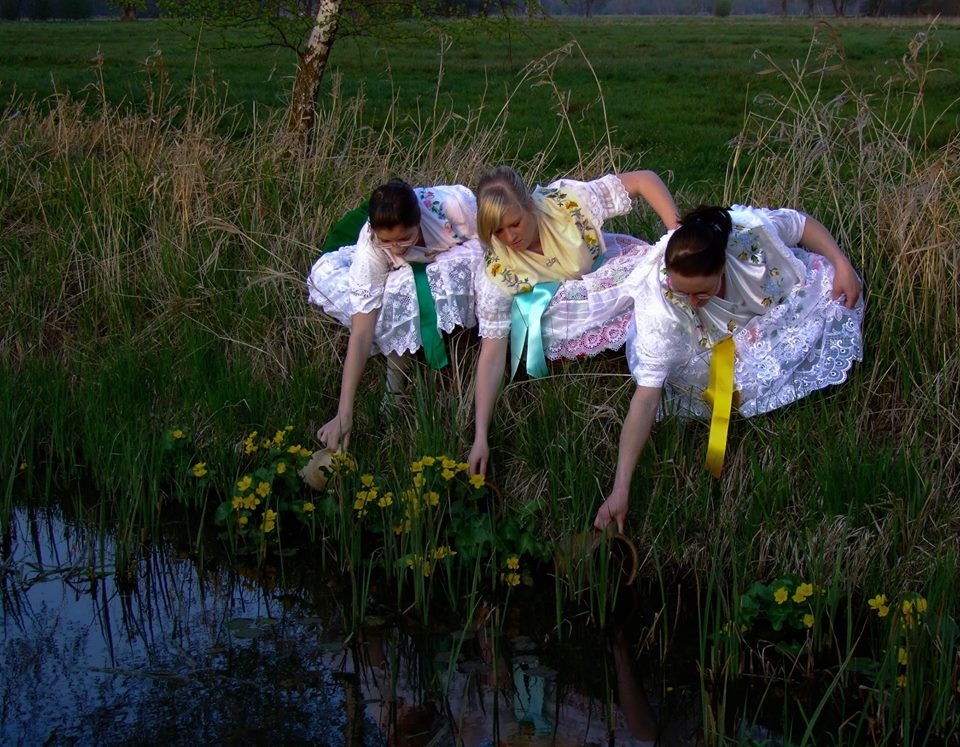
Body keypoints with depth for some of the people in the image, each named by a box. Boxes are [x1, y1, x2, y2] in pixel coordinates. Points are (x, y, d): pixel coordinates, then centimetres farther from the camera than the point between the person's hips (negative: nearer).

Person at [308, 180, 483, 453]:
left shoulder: (453, 205, -38)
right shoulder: (370, 246, -34)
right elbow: (361, 331, -35)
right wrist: (344, 414, -40)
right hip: (406, 273, 2)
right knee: (325, 274, -24)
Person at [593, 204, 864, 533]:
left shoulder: (750, 228, -38)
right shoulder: (660, 308, -41)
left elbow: (803, 223, -14)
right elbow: (646, 399, -42)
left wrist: (842, 265, -23)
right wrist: (620, 490, -46)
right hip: (714, 339, -1)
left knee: (840, 291, -16)